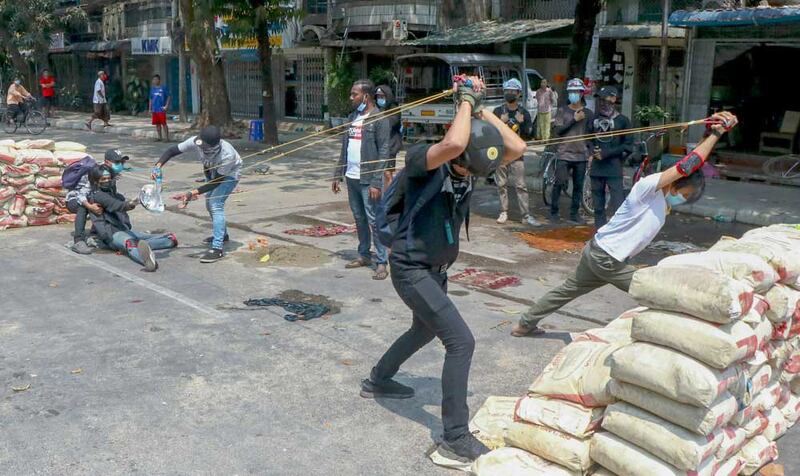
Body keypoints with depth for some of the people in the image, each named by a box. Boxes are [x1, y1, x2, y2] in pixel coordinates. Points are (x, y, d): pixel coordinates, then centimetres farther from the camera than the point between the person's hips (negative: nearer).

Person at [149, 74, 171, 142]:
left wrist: (166, 106, -11)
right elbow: (151, 99, 17)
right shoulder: (152, 89, 13)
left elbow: (168, 97, -1)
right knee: (157, 124, 8)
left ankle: (167, 138, -4)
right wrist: (150, 109, 13)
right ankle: (160, 137, 16)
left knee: (164, 123, -7)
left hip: (161, 109, -5)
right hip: (154, 110, 5)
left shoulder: (163, 88, -2)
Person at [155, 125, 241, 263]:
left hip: (229, 173, -7)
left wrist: (193, 193, -38)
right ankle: (222, 234, 43)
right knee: (210, 204, 18)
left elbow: (216, 181, -33)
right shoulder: (195, 142, -31)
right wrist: (158, 165, -36)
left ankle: (217, 249, -22)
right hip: (212, 171, 7)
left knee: (215, 204, -22)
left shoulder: (227, 155, -42)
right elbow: (172, 150, -19)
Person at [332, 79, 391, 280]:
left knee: (374, 220, -5)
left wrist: (376, 182, -19)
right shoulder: (352, 118, 13)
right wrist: (338, 175, 14)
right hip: (351, 178, 7)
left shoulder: (379, 119, -9)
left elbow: (384, 152, -14)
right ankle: (364, 255, 26)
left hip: (368, 179, -7)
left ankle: (382, 262, 1)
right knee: (359, 219, 14)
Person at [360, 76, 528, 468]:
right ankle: (456, 440, -7)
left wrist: (481, 109, -12)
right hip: (411, 269, -9)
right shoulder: (421, 158, -23)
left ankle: (377, 380, 53)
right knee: (461, 342, -15)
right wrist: (466, 101, -27)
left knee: (424, 332, 29)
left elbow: (517, 148, -9)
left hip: (437, 269, 9)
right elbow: (454, 143, -44)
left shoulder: (471, 162, -2)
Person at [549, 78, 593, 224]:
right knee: (559, 184, -5)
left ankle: (574, 213, 15)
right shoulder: (562, 111, 4)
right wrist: (574, 119, -12)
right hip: (564, 154, -2)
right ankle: (553, 212, 6)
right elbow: (557, 130, -7)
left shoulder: (588, 113, 8)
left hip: (581, 155, 2)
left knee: (578, 186, 5)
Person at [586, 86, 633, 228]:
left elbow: (628, 146, -2)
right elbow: (588, 139, 23)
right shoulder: (594, 119, 11)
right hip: (596, 168, 4)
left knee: (618, 205, -10)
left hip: (614, 169, -4)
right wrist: (593, 151, 2)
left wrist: (606, 153, -10)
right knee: (598, 205, 9)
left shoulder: (622, 120, 0)